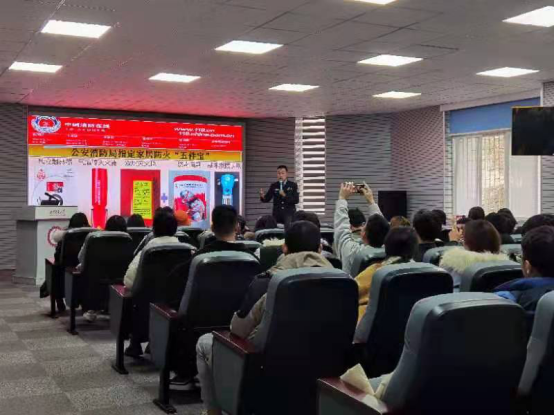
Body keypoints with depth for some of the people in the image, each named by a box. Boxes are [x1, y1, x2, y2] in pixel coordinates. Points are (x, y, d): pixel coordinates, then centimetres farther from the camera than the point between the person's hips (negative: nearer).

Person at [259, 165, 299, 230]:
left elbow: (296, 200, -4)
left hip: (289, 215, -2)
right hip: (277, 214, 2)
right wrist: (263, 196, -20)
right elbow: (267, 199, 3)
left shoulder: (293, 185, 4)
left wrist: (285, 195, -17)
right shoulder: (274, 186, 9)